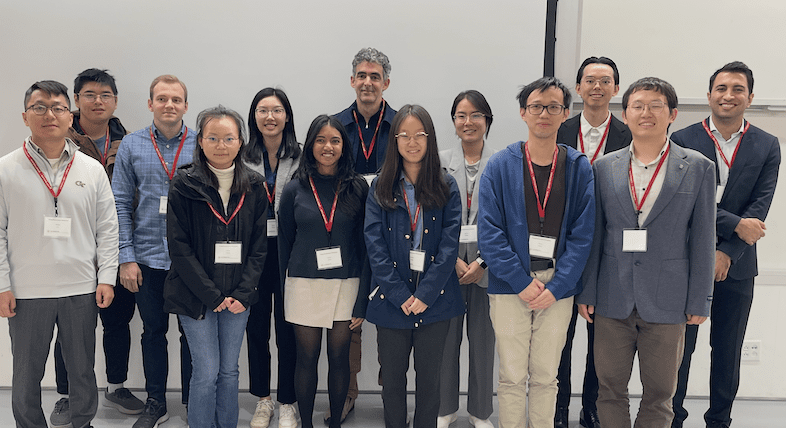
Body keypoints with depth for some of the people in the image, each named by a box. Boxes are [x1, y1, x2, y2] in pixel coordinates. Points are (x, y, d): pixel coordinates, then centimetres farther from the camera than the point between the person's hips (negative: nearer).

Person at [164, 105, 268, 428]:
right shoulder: (184, 185, -6)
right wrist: (212, 295, -12)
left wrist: (243, 293, -7)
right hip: (195, 295, -3)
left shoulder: (253, 187, 3)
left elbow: (259, 246, 4)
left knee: (229, 371, 12)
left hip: (237, 296, 3)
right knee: (206, 372, -1)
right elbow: (179, 246, -9)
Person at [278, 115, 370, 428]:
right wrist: (284, 291, 3)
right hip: (304, 285, 0)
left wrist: (362, 299, -6)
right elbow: (284, 241, 6)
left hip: (346, 284, 0)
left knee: (339, 357, 9)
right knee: (307, 358, 8)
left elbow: (365, 245, -1)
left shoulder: (357, 188, 0)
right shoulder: (295, 189, 1)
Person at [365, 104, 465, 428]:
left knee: (429, 377, 10)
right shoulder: (380, 188, 3)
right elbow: (374, 244, -5)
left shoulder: (446, 187, 2)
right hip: (392, 301, 1)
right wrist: (400, 295, -14)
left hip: (434, 300, 0)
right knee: (392, 376, 11)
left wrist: (425, 294, -14)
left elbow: (450, 243, -6)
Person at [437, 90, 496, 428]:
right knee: (446, 338, 8)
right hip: (447, 264, 1)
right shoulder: (440, 162, 4)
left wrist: (481, 262, -12)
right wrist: (455, 260, -10)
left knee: (484, 339, 8)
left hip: (487, 265, -1)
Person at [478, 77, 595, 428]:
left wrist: (556, 287, -10)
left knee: (546, 377, 11)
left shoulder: (579, 168, 4)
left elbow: (582, 234, 0)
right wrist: (522, 282, -12)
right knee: (512, 377, 6)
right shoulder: (499, 166, -1)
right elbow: (489, 232, -6)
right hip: (510, 285, -1)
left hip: (558, 288, 1)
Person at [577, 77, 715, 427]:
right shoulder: (604, 168, 5)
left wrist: (699, 301, -1)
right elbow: (593, 234, 6)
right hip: (612, 301, 1)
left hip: (667, 303, -1)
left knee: (659, 393, 10)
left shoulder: (698, 168, 0)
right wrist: (585, 292, 3)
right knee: (610, 388, 10)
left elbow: (702, 239, 1)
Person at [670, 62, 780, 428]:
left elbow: (760, 207, -5)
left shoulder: (767, 147, 4)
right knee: (679, 347, 5)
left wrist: (726, 253, -14)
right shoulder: (683, 140, -3)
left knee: (728, 351, 12)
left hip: (736, 266, 2)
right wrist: (737, 224, -18)